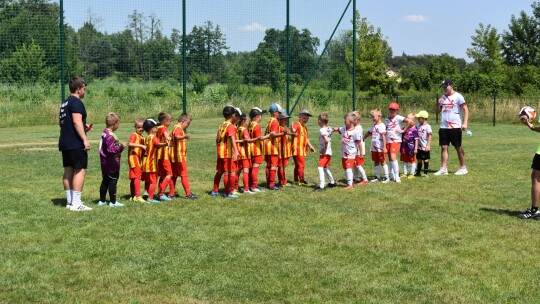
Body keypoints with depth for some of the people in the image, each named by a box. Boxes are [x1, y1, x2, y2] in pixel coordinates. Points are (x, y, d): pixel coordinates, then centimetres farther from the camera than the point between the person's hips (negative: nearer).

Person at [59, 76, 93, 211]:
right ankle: (76, 203, -11)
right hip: (76, 143, -10)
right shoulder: (76, 102, -13)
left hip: (64, 143, 10)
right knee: (80, 170, -8)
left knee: (68, 171, 11)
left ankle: (70, 201, 15)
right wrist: (85, 139, -23)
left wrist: (84, 127, 19)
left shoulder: (65, 103, 18)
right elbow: (76, 121, -22)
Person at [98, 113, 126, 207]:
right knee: (113, 181, -3)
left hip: (105, 163, 10)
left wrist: (119, 147, 21)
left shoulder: (104, 133, 11)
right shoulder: (110, 136, -20)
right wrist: (120, 147, -31)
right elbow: (111, 149, -25)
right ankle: (113, 202, 1)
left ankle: (102, 201, 21)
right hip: (112, 164, -10)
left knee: (105, 181, 15)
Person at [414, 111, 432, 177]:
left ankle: (425, 173, 9)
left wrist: (428, 145, -19)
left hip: (425, 147, -6)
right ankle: (418, 172, 22)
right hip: (419, 146, 6)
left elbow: (430, 136, -14)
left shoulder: (427, 126, -12)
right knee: (419, 159, 13)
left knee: (425, 159, 3)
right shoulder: (418, 126, 7)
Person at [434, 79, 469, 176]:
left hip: (455, 127, -5)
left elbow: (466, 110, -10)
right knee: (443, 147, 2)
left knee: (458, 147, 2)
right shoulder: (442, 97, 12)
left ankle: (463, 168, 12)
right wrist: (438, 104, -4)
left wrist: (465, 123, -19)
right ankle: (443, 169, 4)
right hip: (443, 127, 6)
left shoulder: (458, 97, -6)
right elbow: (438, 111, 16)